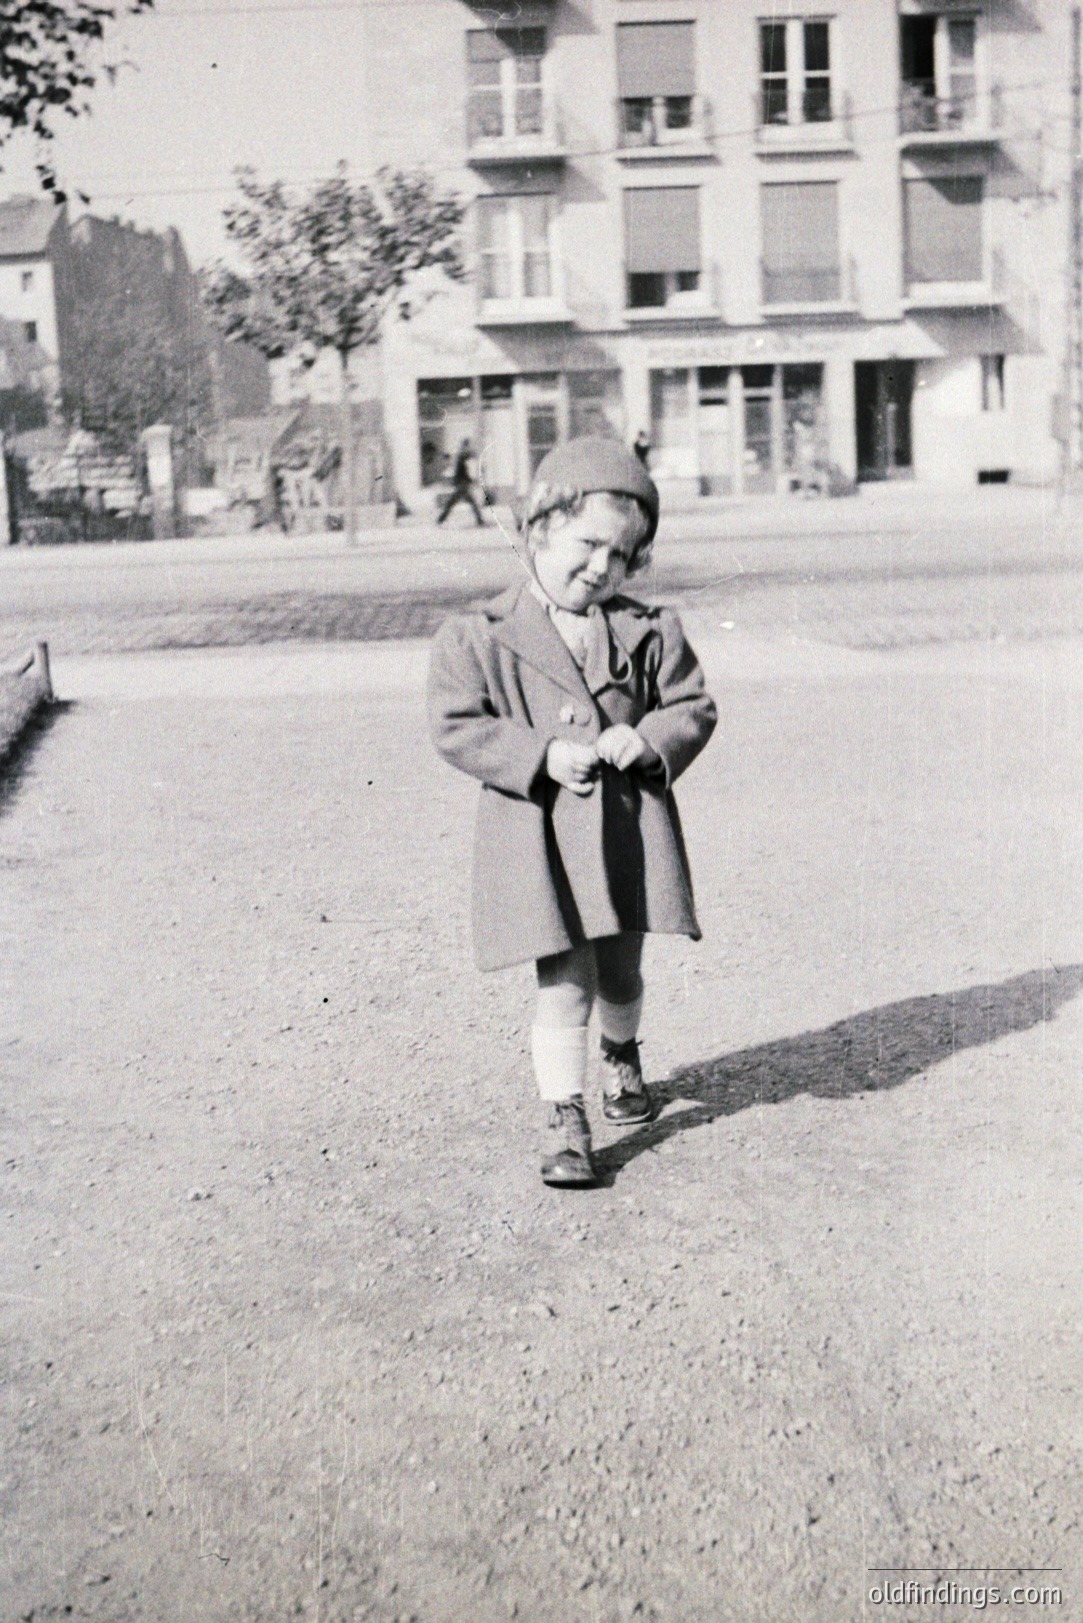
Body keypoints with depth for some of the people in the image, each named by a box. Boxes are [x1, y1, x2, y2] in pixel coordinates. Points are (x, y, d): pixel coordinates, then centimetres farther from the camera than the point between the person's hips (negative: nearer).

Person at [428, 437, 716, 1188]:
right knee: (565, 984, -5)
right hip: (540, 833, -3)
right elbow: (457, 728, -7)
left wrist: (647, 738, -12)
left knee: (620, 971, 18)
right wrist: (543, 754, -18)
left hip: (629, 824, 3)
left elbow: (694, 707, 9)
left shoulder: (649, 631, 4)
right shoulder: (479, 635, -4)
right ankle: (567, 1123, 6)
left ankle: (622, 1055, 50)